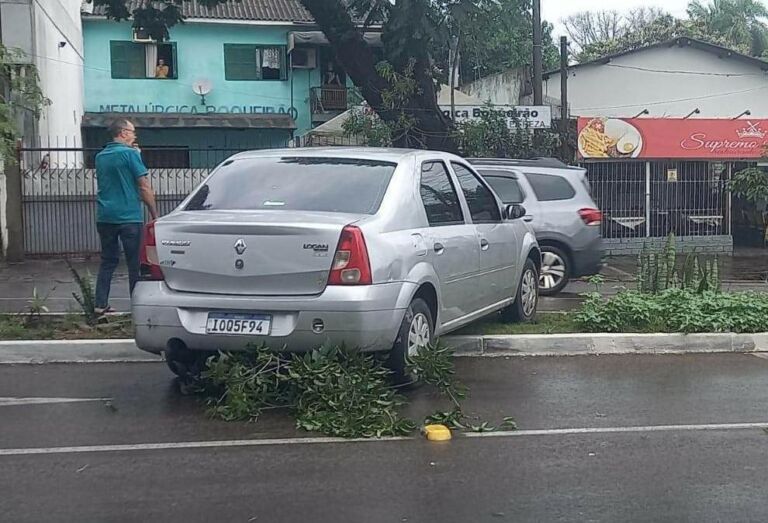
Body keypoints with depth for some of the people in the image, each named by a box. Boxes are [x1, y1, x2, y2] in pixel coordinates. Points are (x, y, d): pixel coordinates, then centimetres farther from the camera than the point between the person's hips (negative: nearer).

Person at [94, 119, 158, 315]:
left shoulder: (100, 156, 12)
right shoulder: (130, 154, -7)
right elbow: (145, 187, -10)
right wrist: (155, 215, -5)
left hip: (105, 217, 6)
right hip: (129, 218, -6)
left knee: (108, 261, 12)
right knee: (135, 263, 0)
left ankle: (101, 304, 9)